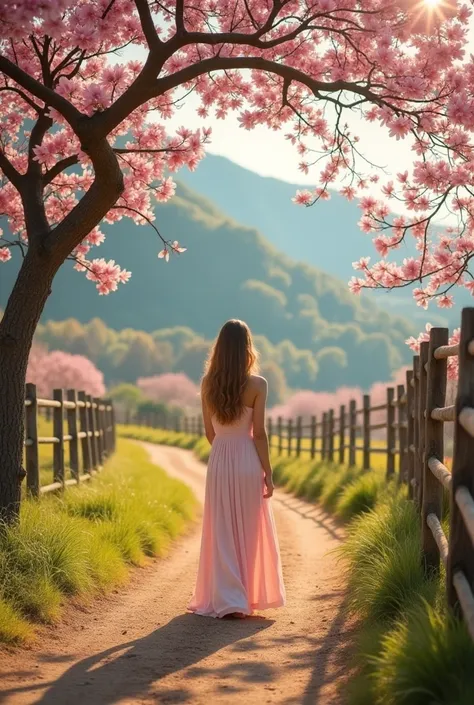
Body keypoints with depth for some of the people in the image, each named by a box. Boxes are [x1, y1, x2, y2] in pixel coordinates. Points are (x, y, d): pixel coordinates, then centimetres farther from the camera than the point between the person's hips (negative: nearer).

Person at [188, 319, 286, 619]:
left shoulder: (208, 383, 0)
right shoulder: (257, 384, -9)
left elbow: (209, 432, 7)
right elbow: (259, 433, -10)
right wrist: (268, 473, -3)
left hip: (219, 460, 2)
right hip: (247, 461, -2)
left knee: (222, 532, 7)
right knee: (249, 532, 11)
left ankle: (227, 600, 3)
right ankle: (249, 597, 19)